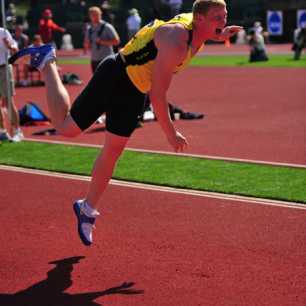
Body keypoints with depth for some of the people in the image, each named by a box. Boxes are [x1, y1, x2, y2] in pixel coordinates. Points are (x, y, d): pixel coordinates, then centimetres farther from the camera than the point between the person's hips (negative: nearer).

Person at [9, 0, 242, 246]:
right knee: (66, 127, 0)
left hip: (135, 91, 8)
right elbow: (157, 94, -30)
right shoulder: (175, 41, -32)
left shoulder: (194, 25, -6)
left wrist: (219, 35, 8)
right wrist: (170, 133, -25)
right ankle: (47, 62, 17)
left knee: (113, 152, 12)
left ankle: (88, 209, 28)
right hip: (115, 77, -8)